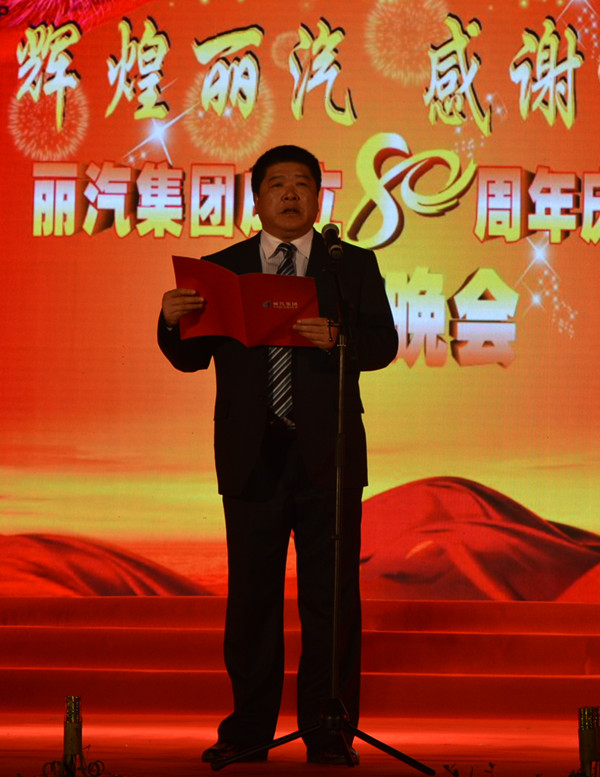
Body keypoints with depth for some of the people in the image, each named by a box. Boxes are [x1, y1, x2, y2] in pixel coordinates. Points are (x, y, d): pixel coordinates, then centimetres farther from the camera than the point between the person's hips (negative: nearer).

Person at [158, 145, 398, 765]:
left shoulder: (354, 265, 9)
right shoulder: (220, 269, 11)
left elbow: (384, 343, -1)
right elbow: (192, 357, 6)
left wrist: (336, 336, -21)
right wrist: (172, 320, -14)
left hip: (328, 454, 0)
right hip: (252, 453, 1)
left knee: (332, 596, 1)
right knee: (251, 595, 5)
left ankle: (327, 734, 9)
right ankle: (248, 730, 14)